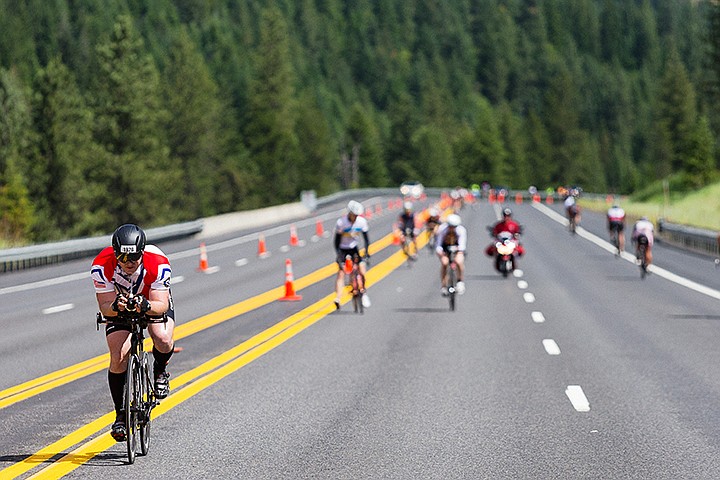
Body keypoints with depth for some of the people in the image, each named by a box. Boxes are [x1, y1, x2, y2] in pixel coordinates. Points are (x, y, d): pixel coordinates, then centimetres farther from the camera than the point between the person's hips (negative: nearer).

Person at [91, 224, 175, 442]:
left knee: (162, 340, -30)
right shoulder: (101, 266, -33)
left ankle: (160, 371, 4)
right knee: (118, 358, -16)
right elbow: (105, 307, -29)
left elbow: (161, 305, -35)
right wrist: (115, 307, -52)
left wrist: (146, 306, -56)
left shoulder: (158, 263, -35)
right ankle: (121, 413, 0)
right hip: (119, 306, 1)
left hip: (154, 302, -1)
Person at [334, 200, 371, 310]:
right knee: (341, 273, -18)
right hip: (342, 249, -3)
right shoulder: (341, 222, -23)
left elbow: (366, 238, -4)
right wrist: (338, 256, -26)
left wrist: (367, 252, -14)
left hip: (353, 248, 3)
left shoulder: (362, 221, -14)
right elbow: (337, 240, -19)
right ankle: (338, 299, -28)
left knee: (362, 272, -10)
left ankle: (363, 292, 17)